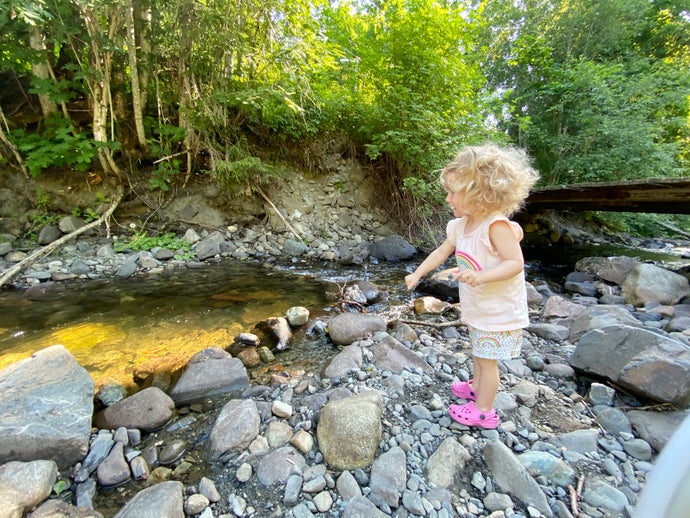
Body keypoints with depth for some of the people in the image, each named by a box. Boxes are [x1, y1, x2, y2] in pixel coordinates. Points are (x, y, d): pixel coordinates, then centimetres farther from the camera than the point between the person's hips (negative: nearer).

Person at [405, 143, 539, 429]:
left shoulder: (496, 225, -26)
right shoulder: (460, 225, -1)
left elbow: (516, 263, -27)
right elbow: (441, 252, 9)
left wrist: (481, 276, -39)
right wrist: (417, 274, 7)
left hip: (500, 310, -8)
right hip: (477, 308, 8)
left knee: (487, 359, 6)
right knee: (478, 352, 26)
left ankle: (483, 410, 25)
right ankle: (476, 387, 48)